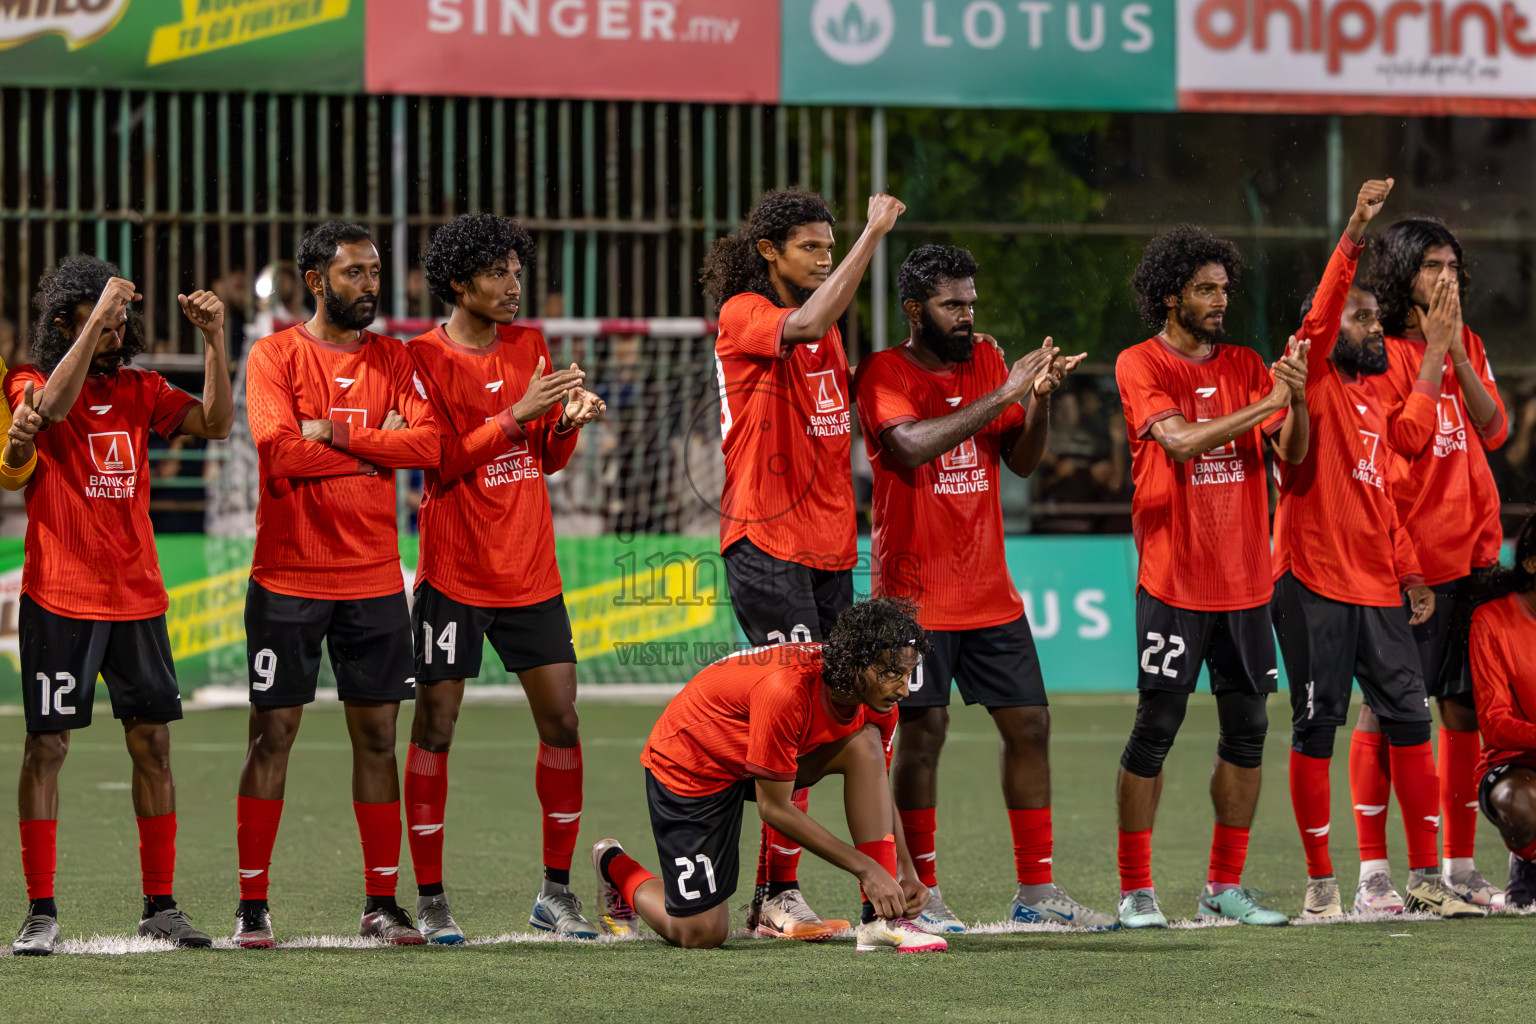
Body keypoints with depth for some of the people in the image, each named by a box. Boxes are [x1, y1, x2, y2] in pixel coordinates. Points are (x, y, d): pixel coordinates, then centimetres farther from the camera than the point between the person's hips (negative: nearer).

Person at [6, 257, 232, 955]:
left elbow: (215, 423, 0)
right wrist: (99, 314, -28)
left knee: (152, 744, 4)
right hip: (60, 600, -4)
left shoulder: (140, 390, 11)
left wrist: (213, 338, -10)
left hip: (137, 597, 4)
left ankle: (160, 905, 12)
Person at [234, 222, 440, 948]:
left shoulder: (392, 360, 9)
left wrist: (337, 433, -14)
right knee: (273, 733, -1)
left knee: (376, 735, 5)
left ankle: (381, 902, 10)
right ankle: (253, 904, 4)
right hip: (288, 579, -3)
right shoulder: (275, 355, -2)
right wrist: (378, 448, -9)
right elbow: (280, 450, -18)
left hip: (374, 579, 3)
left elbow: (428, 443, -6)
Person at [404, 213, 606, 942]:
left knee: (561, 722, 2)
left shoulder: (528, 346, 9)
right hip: (455, 574, -5)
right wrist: (516, 415, -21)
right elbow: (440, 464, -16)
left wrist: (569, 422, -6)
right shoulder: (425, 358, -8)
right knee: (434, 727, -2)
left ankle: (556, 892, 12)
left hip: (530, 572, 5)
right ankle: (429, 900, 5)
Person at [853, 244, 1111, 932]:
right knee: (922, 731, -7)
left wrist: (1039, 400, -10)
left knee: (1029, 724, 4)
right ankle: (922, 894, 2)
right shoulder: (883, 373, -7)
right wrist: (1003, 393, -24)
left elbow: (1022, 461, 9)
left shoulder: (985, 360, 10)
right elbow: (913, 444, -25)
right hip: (917, 589, -6)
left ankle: (1036, 890, 11)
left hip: (989, 589, 6)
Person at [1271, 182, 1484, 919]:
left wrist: (1410, 573, 13)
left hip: (1376, 585, 7)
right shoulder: (1312, 383, -3)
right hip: (1314, 582, -7)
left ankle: (1425, 874, 10)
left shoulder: (1373, 400, 17)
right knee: (1317, 726, -2)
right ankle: (1321, 884, 4)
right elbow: (1320, 317, -22)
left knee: (1408, 716, 4)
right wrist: (1354, 235, -29)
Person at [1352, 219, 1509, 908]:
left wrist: (1457, 353, -5)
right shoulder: (1377, 351, -5)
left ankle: (1459, 865, 13)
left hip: (1469, 549, 6)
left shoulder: (1467, 346, 14)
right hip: (1404, 554, -6)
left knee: (1462, 708, 7)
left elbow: (1493, 431, 3)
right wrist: (1433, 352, -13)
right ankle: (1373, 869, 0)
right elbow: (1407, 436, -16)